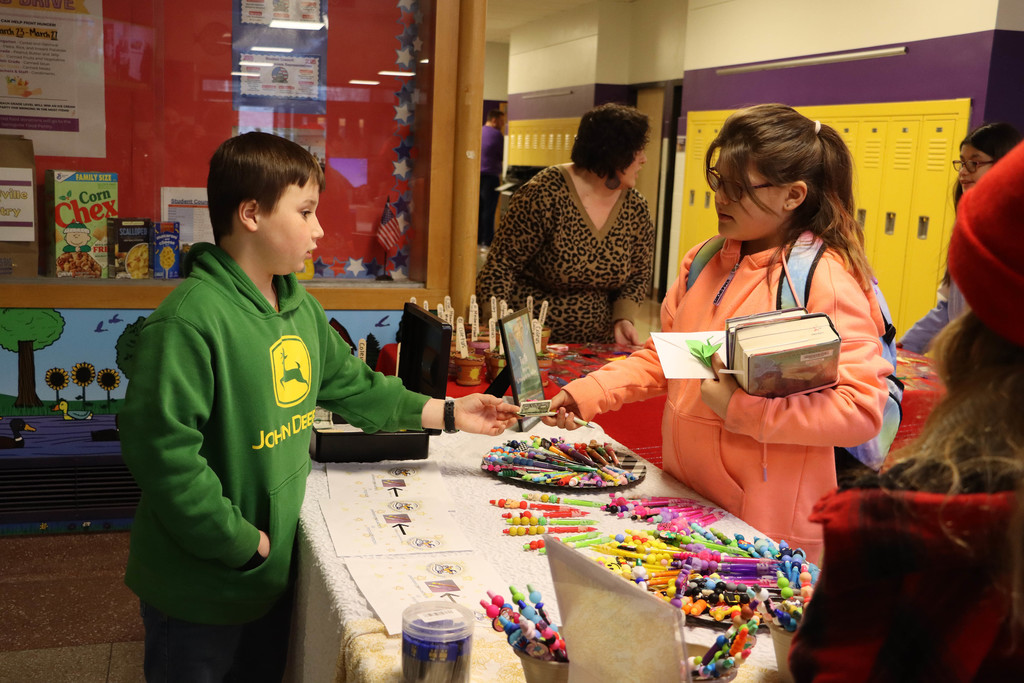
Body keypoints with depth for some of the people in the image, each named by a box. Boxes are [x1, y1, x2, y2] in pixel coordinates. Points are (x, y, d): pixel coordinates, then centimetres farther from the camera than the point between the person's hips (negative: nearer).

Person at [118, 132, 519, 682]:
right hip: (201, 591, -8)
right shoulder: (188, 321, -24)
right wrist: (246, 544, -21)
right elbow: (162, 449, -27)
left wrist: (448, 413, 10)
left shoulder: (302, 309, 5)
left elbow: (351, 385, 15)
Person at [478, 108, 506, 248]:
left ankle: (478, 239, 14)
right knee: (489, 209, -3)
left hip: (477, 174, 6)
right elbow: (501, 157, -3)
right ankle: (487, 241, -2)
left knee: (478, 208, 11)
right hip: (490, 175, -6)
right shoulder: (497, 135, -9)